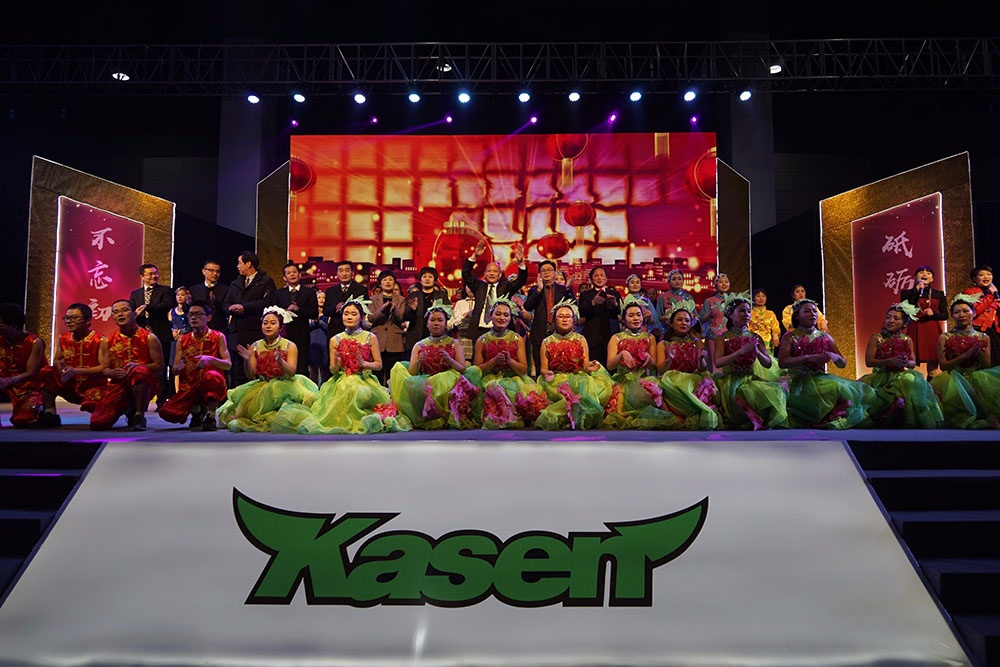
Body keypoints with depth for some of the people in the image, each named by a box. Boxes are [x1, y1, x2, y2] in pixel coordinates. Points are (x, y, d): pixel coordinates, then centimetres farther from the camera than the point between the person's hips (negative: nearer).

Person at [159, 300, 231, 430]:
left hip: (212, 388, -4)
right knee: (167, 413, -21)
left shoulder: (218, 337, 1)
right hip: (188, 388, 4)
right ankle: (196, 410, 10)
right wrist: (178, 367, -19)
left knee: (212, 376, -39)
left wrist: (210, 359, -28)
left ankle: (210, 416, -23)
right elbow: (174, 370, 6)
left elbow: (228, 364, -9)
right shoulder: (182, 340, 10)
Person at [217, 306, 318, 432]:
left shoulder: (290, 346, -4)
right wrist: (247, 360, -19)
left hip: (283, 384, -3)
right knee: (241, 395, -20)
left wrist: (280, 360, -33)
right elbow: (250, 375, 1)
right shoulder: (255, 346, 5)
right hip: (261, 385, 3)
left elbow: (291, 372, -15)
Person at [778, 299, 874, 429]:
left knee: (865, 391, -13)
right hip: (800, 382, -6)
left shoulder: (825, 337, 16)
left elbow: (843, 363, 15)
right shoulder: (790, 337, 3)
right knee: (836, 389, -33)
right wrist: (809, 358, -25)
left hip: (822, 378, 6)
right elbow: (782, 362, -13)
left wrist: (835, 356, -10)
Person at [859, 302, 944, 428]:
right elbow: (869, 361, -7)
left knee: (915, 383, -28)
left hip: (902, 375, 3)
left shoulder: (907, 340, 11)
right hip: (881, 377, -3)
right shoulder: (876, 338, 1)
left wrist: (906, 363, -16)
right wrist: (890, 361, -20)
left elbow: (913, 363, 9)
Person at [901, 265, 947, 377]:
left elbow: (945, 315, 10)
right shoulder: (907, 293, 5)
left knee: (933, 368, 3)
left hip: (933, 331, 2)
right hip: (915, 330, -2)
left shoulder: (939, 294, 12)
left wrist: (933, 313, -11)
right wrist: (916, 291, -9)